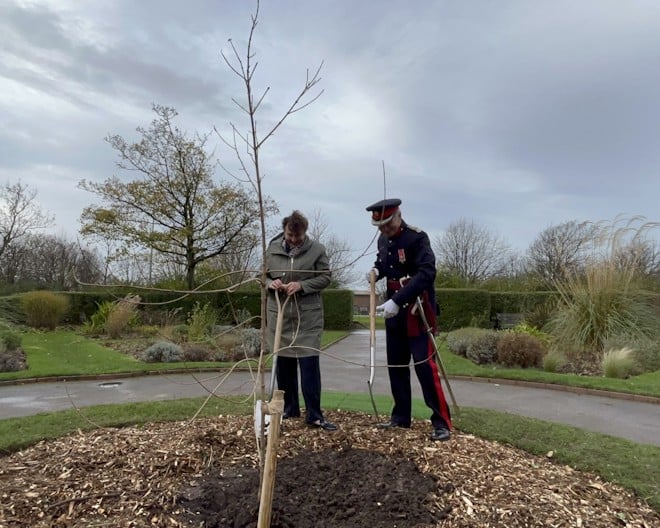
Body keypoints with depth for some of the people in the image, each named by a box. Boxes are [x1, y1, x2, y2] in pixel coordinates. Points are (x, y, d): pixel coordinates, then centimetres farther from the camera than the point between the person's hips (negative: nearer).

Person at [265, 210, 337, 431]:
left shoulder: (317, 249, -4)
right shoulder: (272, 249, 4)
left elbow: (325, 277, -3)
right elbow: (263, 276, 13)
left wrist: (302, 285, -17)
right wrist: (270, 283, -10)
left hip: (308, 315, -3)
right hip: (278, 313, 3)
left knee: (309, 363, -4)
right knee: (283, 362, 11)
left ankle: (314, 415, 6)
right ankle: (289, 408, 27)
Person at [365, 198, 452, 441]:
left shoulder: (417, 238, -16)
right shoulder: (383, 240, 7)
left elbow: (426, 273, -27)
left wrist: (397, 300, -34)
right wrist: (377, 270, 0)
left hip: (417, 310, -7)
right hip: (394, 309, 7)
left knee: (424, 364, -9)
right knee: (395, 365, 12)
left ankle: (441, 422, 3)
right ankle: (401, 416, 24)